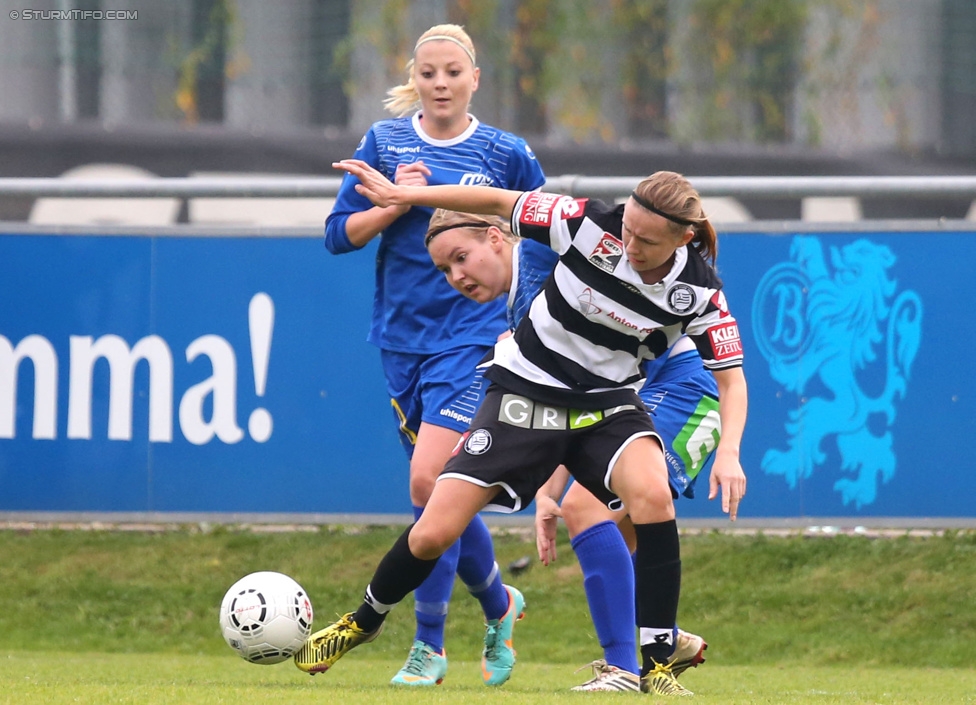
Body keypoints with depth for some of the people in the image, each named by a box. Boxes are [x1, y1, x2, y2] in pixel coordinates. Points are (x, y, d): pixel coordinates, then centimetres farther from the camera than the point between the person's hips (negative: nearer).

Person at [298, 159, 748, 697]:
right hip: (526, 393, 0)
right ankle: (365, 621, 29)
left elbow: (731, 379, -9)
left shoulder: (697, 290, -16)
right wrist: (403, 195, -11)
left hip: (609, 403, 0)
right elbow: (499, 204, -8)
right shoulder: (591, 225, -20)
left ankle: (657, 667, -21)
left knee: (653, 496, -33)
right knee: (434, 534, -5)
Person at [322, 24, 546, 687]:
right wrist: (397, 203, -12)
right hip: (404, 338, 4)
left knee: (429, 480, -18)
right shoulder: (385, 143, 4)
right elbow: (339, 233, 4)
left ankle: (430, 645, -12)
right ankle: (499, 602, 34)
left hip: (473, 338, -4)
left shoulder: (506, 154, -1)